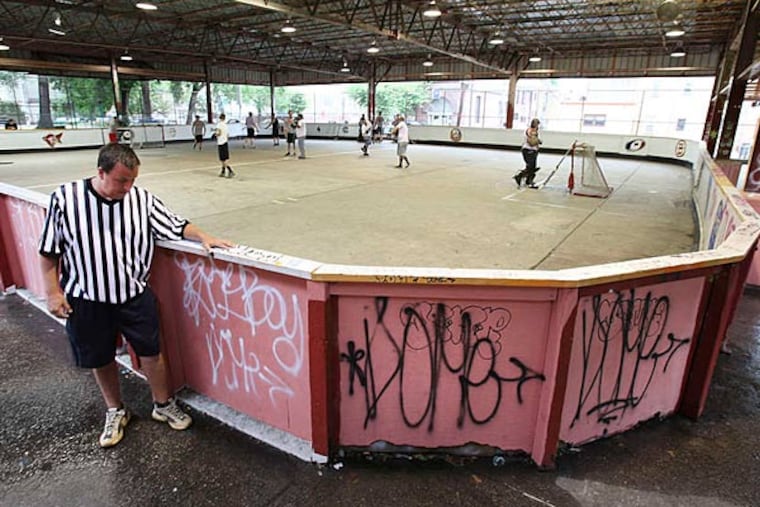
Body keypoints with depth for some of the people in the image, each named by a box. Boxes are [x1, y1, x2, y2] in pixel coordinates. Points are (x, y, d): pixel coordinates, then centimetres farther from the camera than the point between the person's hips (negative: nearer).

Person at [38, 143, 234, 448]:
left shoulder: (142, 199, -9)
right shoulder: (65, 198, -11)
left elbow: (177, 226, -2)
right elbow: (49, 251, -3)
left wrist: (204, 238, -18)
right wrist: (53, 291, -4)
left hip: (135, 296, 1)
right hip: (86, 300, 0)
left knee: (151, 352, 10)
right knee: (101, 359, 16)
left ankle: (163, 405, 33)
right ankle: (115, 412, 40)